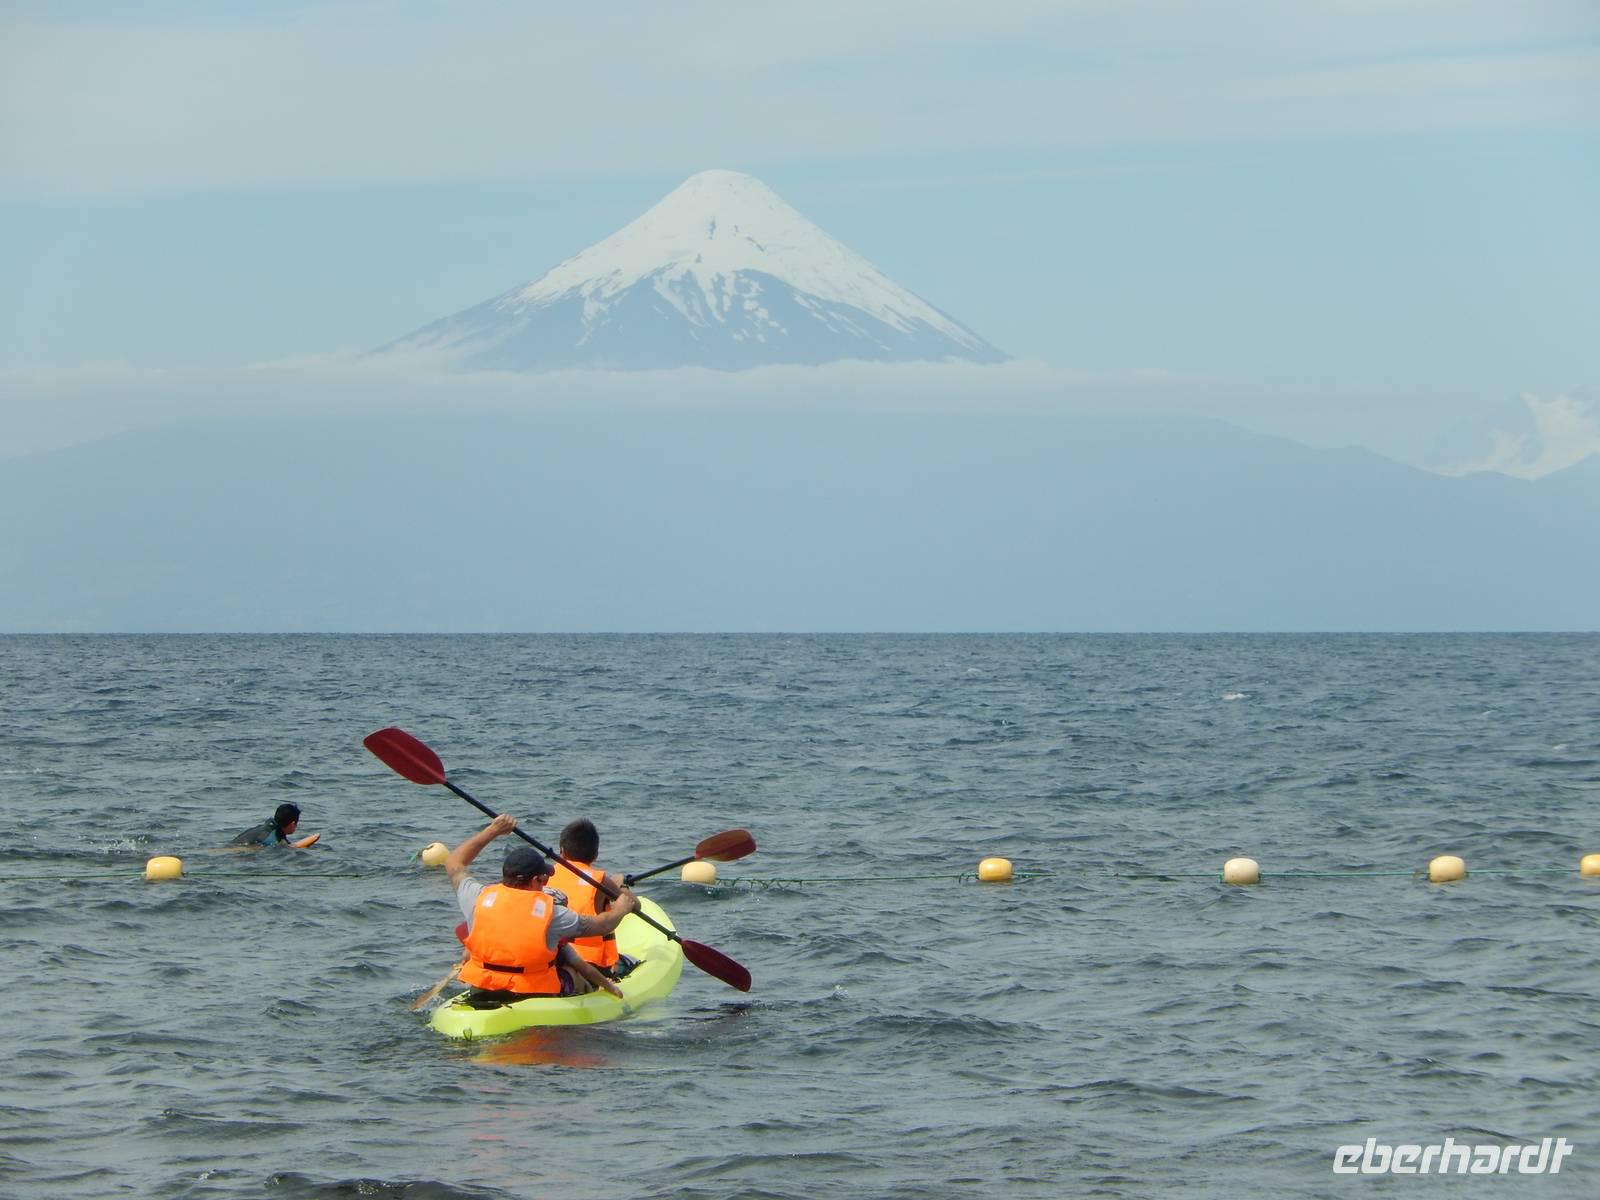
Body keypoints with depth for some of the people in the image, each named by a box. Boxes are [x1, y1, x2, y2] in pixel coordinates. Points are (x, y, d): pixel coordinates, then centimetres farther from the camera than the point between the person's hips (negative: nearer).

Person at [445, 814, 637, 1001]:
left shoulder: (480, 898, -8)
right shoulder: (550, 912, -16)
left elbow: (453, 863, 13)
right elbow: (602, 925, -1)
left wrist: (492, 830, 20)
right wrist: (621, 908, 21)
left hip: (480, 995, 3)